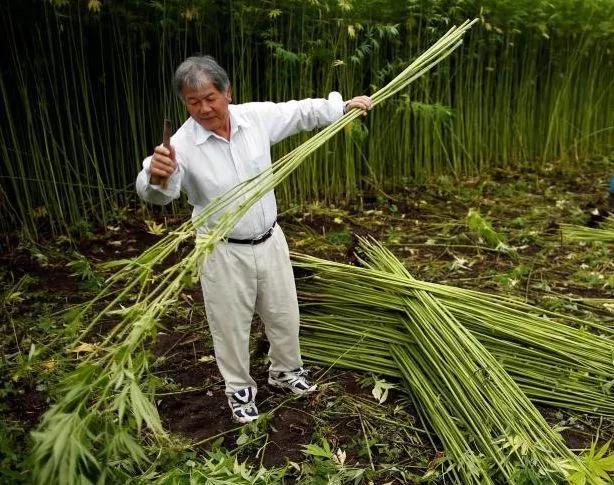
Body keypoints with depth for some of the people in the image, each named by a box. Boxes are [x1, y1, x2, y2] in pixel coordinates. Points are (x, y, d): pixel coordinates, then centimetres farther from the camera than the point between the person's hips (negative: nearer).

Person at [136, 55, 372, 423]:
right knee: (231, 326, 12)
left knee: (284, 314, 20)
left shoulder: (257, 116, -8)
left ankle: (286, 371, 47)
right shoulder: (183, 143, -20)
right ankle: (239, 389, 39)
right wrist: (157, 177, -53)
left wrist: (343, 106, 7)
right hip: (224, 252, -4)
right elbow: (156, 195, -31)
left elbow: (302, 111, 8)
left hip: (270, 240, 4)